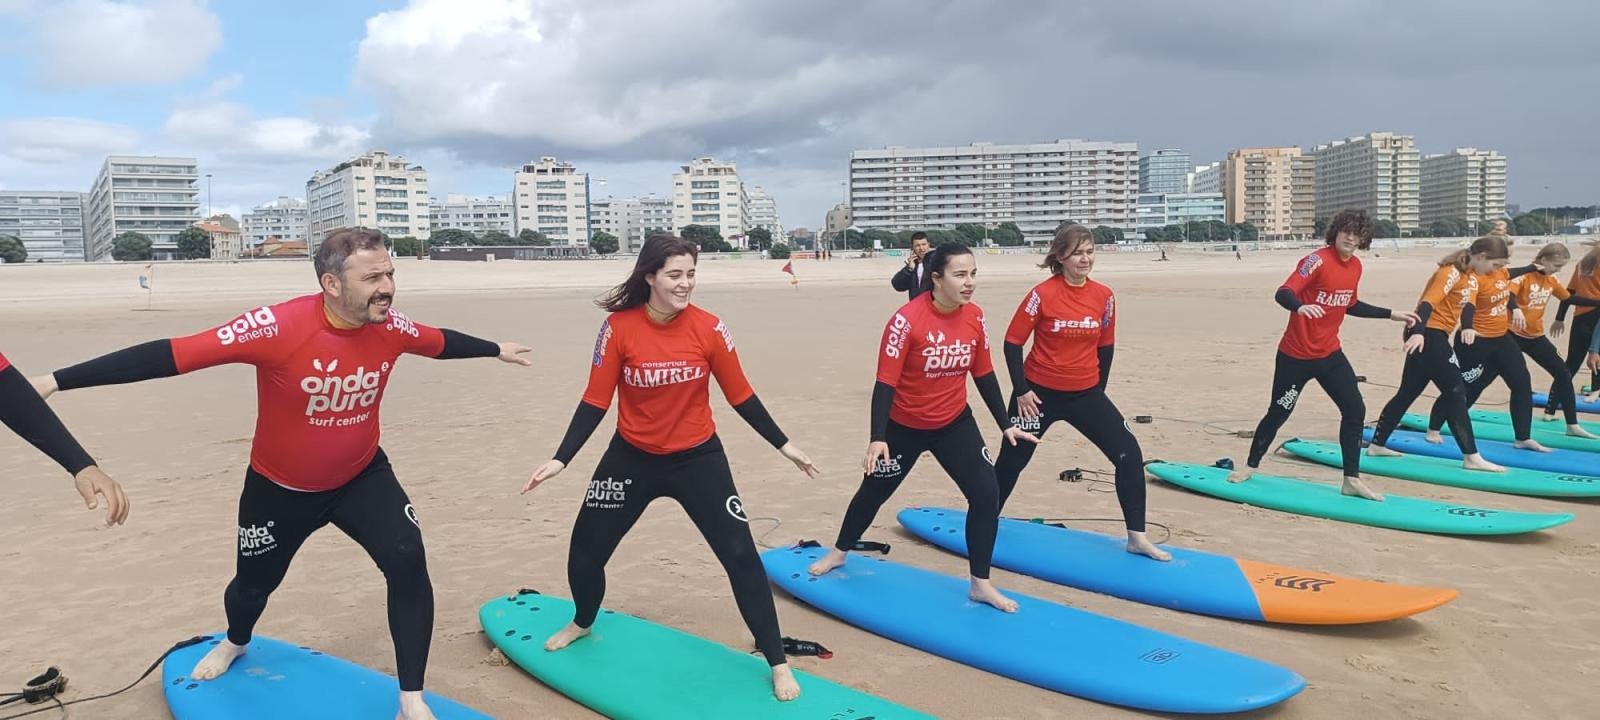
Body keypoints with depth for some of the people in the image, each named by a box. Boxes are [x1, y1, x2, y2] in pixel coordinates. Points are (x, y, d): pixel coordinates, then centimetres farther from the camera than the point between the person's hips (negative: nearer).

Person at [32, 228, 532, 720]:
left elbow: (441, 342, 6)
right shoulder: (277, 327, -32)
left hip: (362, 477, 2)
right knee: (254, 584, 20)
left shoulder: (390, 326, -17)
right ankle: (234, 644, 60)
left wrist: (497, 350, 22)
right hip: (280, 488, -2)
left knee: (409, 565, -18)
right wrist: (58, 380, -32)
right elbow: (170, 355, -31)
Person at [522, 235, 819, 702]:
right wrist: (561, 459, -12)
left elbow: (740, 396, -2)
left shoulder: (709, 329, -13)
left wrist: (784, 446, 1)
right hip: (632, 458, 1)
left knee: (741, 556, -5)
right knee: (585, 552, 11)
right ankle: (582, 624, 45)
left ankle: (778, 664, 10)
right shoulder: (618, 328, -13)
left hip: (698, 458, -1)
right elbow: (595, 401, -7)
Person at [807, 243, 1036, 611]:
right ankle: (839, 553, 42)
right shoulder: (907, 320, -26)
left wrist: (1006, 425, 5)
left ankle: (981, 585, 9)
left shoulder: (975, 318, -9)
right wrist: (877, 438, -30)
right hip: (904, 426, -4)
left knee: (986, 494, -7)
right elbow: (885, 383, -24)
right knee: (874, 491, 15)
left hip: (955, 423, 4)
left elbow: (984, 376, 4)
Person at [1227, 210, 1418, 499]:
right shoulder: (1318, 260, -18)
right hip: (1296, 355, -6)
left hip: (1330, 354, 6)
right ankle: (1251, 466, 25)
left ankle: (1352, 480, 8)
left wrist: (1392, 315, 22)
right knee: (1278, 413, 6)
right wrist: (1300, 306, -51)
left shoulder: (1356, 266, 6)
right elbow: (1283, 293, -30)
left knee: (1355, 410, -1)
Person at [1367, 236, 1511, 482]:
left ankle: (1376, 445, 18)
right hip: (1427, 334, -10)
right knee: (1456, 391, -9)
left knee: (1408, 392, 13)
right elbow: (1428, 302, -27)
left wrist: (1468, 327, -18)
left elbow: (1468, 304, 3)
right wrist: (1418, 332, -41)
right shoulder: (1452, 272, -16)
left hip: (1435, 335, 10)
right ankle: (1471, 457, -6)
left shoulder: (1472, 276, 15)